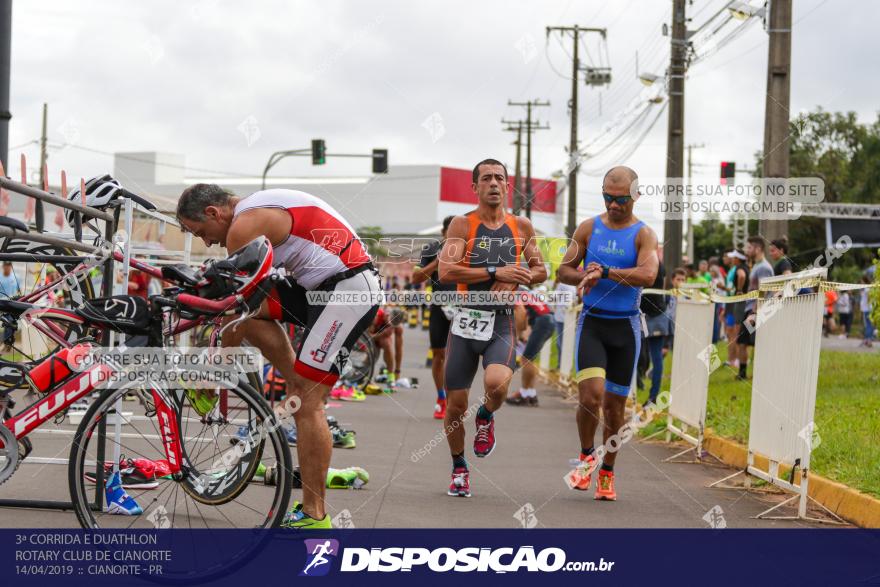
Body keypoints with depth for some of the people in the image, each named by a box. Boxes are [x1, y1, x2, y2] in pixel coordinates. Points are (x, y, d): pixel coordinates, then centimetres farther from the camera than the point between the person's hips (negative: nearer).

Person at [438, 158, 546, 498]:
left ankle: (486, 418, 9)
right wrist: (495, 272, -18)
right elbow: (446, 271, -14)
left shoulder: (521, 226, 8)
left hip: (502, 323, 1)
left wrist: (514, 281, -5)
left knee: (497, 383, -27)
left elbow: (540, 271, 16)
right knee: (455, 404, 4)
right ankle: (459, 469, 27)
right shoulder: (462, 224, -2)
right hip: (466, 320, -1)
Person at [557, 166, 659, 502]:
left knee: (614, 404, 6)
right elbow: (564, 271, 8)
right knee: (590, 395, -18)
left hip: (625, 326, 0)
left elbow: (647, 275, -19)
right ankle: (586, 458, 5)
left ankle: (607, 473, 23)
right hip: (592, 322, 0)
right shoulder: (588, 228, 5)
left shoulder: (644, 235, -2)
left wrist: (603, 271, -23)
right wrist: (584, 276, -13)